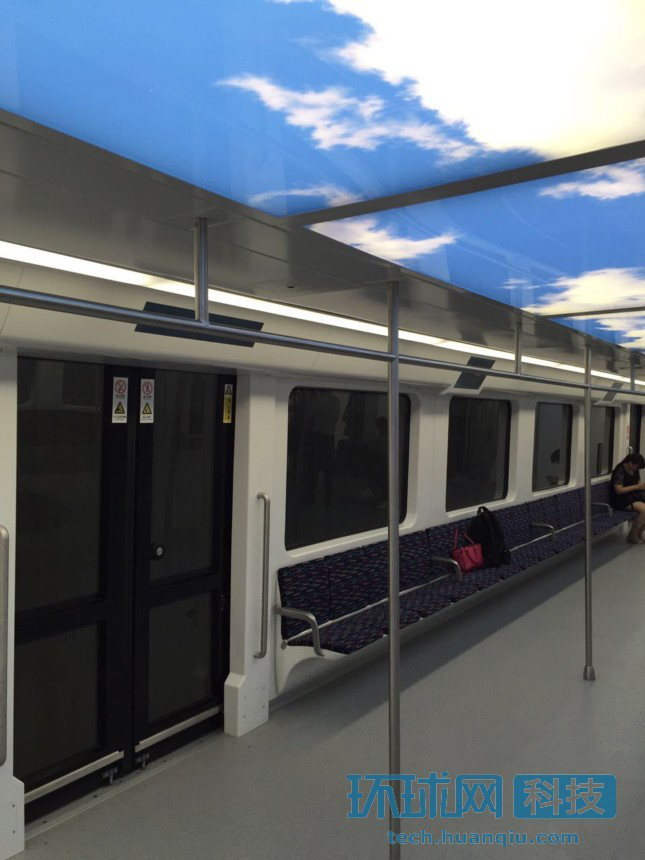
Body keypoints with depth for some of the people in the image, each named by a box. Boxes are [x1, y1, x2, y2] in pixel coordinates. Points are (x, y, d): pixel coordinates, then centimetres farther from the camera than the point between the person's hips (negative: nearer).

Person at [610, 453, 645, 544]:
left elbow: (637, 483, 21)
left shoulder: (635, 471, 8)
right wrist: (636, 487, -24)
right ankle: (632, 535, -12)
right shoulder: (619, 471, -18)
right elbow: (618, 490, -23)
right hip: (621, 500, -9)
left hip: (633, 496, 9)